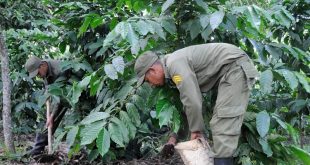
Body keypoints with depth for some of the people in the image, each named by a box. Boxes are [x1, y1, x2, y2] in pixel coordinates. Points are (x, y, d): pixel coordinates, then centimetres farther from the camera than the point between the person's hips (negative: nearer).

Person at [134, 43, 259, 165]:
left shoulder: (174, 63, -18)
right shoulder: (174, 65, 13)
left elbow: (192, 101, -23)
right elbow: (185, 102, 20)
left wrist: (196, 130, -8)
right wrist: (175, 135, 18)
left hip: (236, 67, -10)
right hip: (230, 70, 10)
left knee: (224, 124, -15)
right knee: (221, 122, 12)